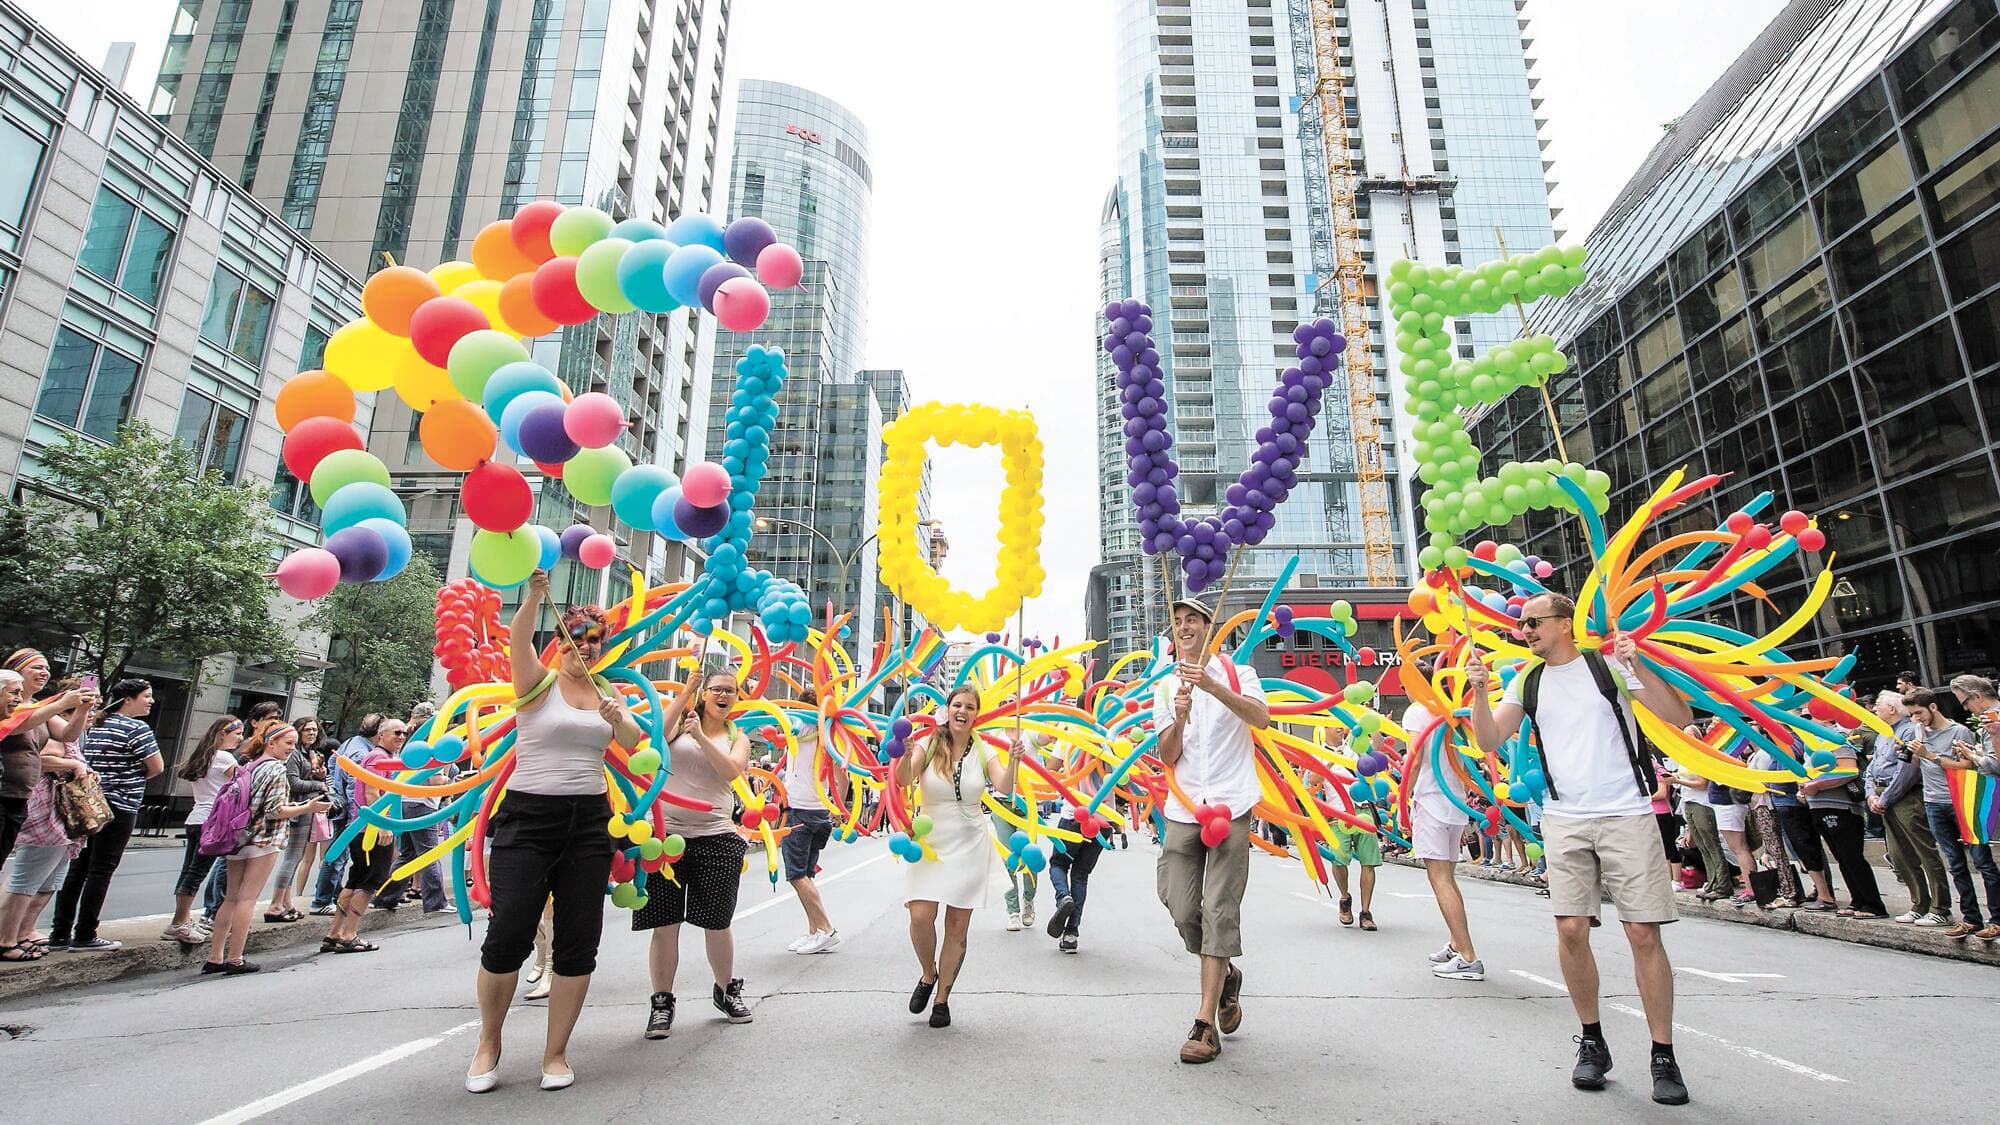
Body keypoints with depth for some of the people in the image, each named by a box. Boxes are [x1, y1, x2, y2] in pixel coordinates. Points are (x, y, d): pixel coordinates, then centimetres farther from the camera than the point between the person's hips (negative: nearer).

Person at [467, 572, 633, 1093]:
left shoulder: (607, 693, 10)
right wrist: (534, 596, -39)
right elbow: (517, 642, -21)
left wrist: (618, 719, -24)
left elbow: (633, 742, -2)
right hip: (528, 817, -3)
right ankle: (488, 1044, 22)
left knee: (578, 941, 4)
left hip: (589, 821, 4)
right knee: (508, 935, -5)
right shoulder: (538, 683, -1)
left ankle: (556, 1052, 19)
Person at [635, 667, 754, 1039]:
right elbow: (657, 734, -17)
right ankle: (662, 1002, 19)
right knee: (665, 924, 2)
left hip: (715, 839, 1)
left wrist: (701, 736, -20)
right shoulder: (680, 723, 5)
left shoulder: (737, 737, 9)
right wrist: (685, 691, -18)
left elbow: (730, 770, -10)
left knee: (717, 924, 9)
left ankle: (725, 990, 31)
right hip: (668, 835, -1)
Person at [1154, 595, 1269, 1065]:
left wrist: (1213, 686, -27)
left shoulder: (1237, 673, 4)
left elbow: (1262, 718, -16)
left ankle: (1206, 1022, -1)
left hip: (1231, 807, -3)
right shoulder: (1166, 688, 13)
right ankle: (1226, 976, 30)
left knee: (1220, 910, -7)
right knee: (1181, 909, 1)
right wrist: (1179, 717, -14)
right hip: (1183, 811, 4)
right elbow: (1167, 757, 5)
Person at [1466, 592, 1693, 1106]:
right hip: (1564, 820, 3)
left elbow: (1681, 718, -6)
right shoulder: (1526, 684, 8)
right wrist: (1480, 691, -12)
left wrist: (1638, 667, -18)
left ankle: (1664, 1056, 12)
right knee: (1571, 929, -1)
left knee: (1644, 933, -2)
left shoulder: (1611, 665, -1)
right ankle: (1592, 1043, 15)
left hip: (1627, 816, -3)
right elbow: (1489, 741, 2)